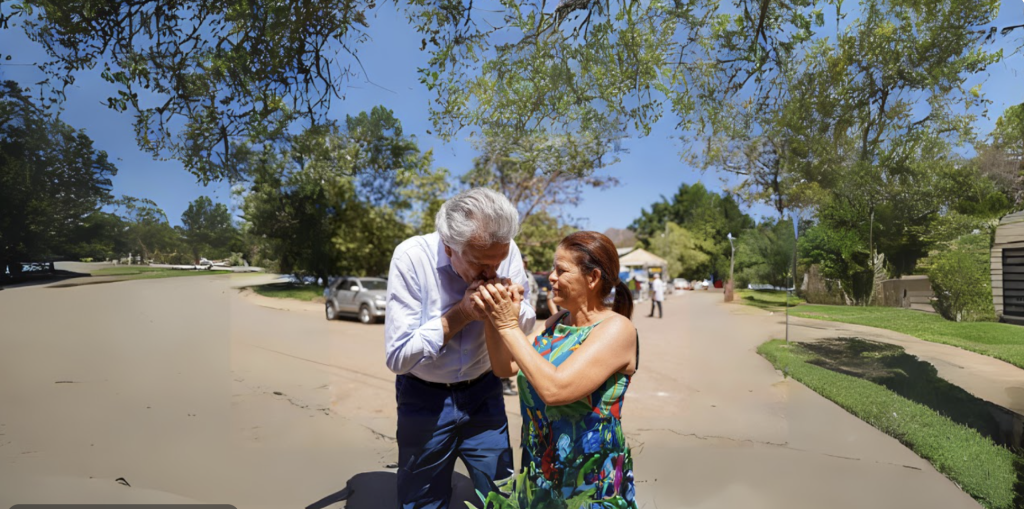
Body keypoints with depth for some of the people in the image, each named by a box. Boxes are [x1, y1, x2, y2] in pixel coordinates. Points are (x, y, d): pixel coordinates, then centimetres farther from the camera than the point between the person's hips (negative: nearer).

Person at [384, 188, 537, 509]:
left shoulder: (507, 252, -15)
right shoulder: (412, 257, -24)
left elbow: (527, 325, -1)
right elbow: (397, 355, -21)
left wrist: (513, 309, -24)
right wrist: (462, 313, -30)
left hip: (484, 392, 3)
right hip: (425, 398, -2)